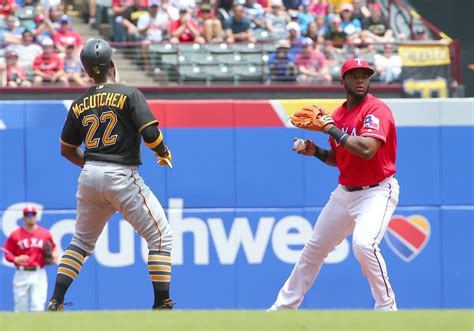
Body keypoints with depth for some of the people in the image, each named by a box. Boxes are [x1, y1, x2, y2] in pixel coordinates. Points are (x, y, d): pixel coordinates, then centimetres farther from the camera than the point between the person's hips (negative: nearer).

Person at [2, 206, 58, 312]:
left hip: (39, 274, 0)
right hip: (21, 274, 0)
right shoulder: (15, 234, 2)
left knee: (38, 305, -12)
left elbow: (53, 249, 18)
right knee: (20, 306, 4)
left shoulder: (45, 233, 6)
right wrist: (16, 259, -15)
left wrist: (53, 257, -3)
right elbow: (7, 253, 4)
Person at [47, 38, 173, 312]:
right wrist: (164, 153, 5)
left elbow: (66, 149, 16)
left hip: (89, 177, 6)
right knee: (161, 236, 3)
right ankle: (162, 304, -4)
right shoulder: (129, 94, -6)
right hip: (122, 177, -6)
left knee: (82, 241, 20)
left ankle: (55, 303, 12)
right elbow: (150, 133, -14)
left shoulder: (80, 104, 10)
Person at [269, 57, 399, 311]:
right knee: (314, 247, 15)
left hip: (377, 192, -8)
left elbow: (366, 150, -31)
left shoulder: (377, 110, -16)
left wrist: (331, 129, -22)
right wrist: (316, 152, 0)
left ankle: (386, 308, -15)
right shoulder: (339, 114, 8)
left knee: (363, 244, -30)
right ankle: (285, 306, 30)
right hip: (345, 192, 8)